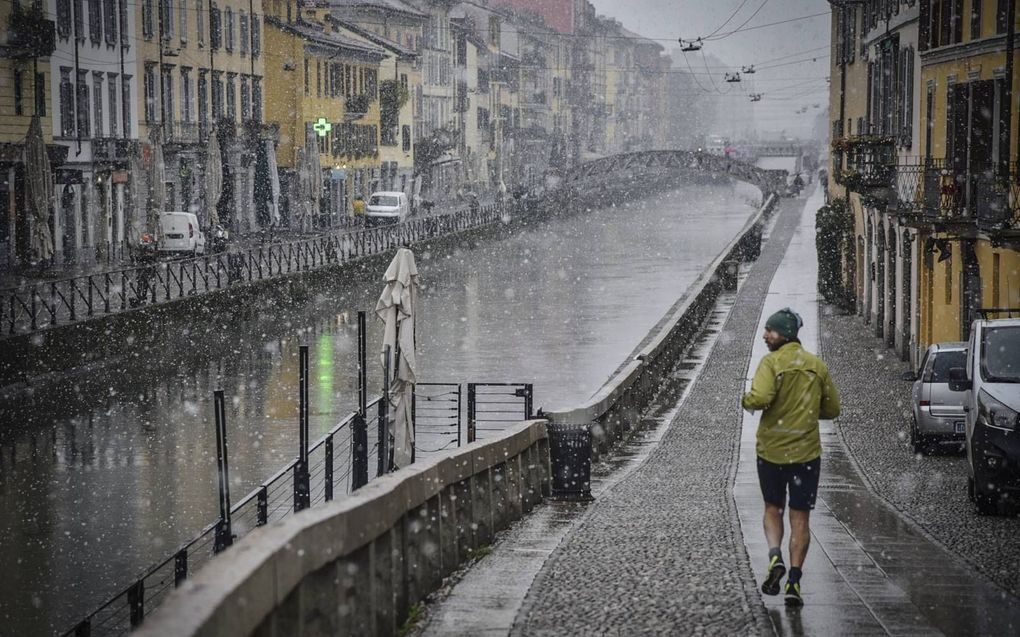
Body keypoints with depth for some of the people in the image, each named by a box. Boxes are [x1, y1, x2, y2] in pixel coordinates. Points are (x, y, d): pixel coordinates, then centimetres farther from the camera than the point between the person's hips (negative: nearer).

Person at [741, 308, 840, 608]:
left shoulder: (771, 363, -10)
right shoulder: (817, 365, 4)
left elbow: (761, 397, -24)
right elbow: (832, 409, 9)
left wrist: (746, 400, -3)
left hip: (771, 449, -2)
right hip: (806, 451, 2)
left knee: (772, 508, 16)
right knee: (800, 517, 5)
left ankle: (775, 556, -8)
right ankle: (794, 580, -2)